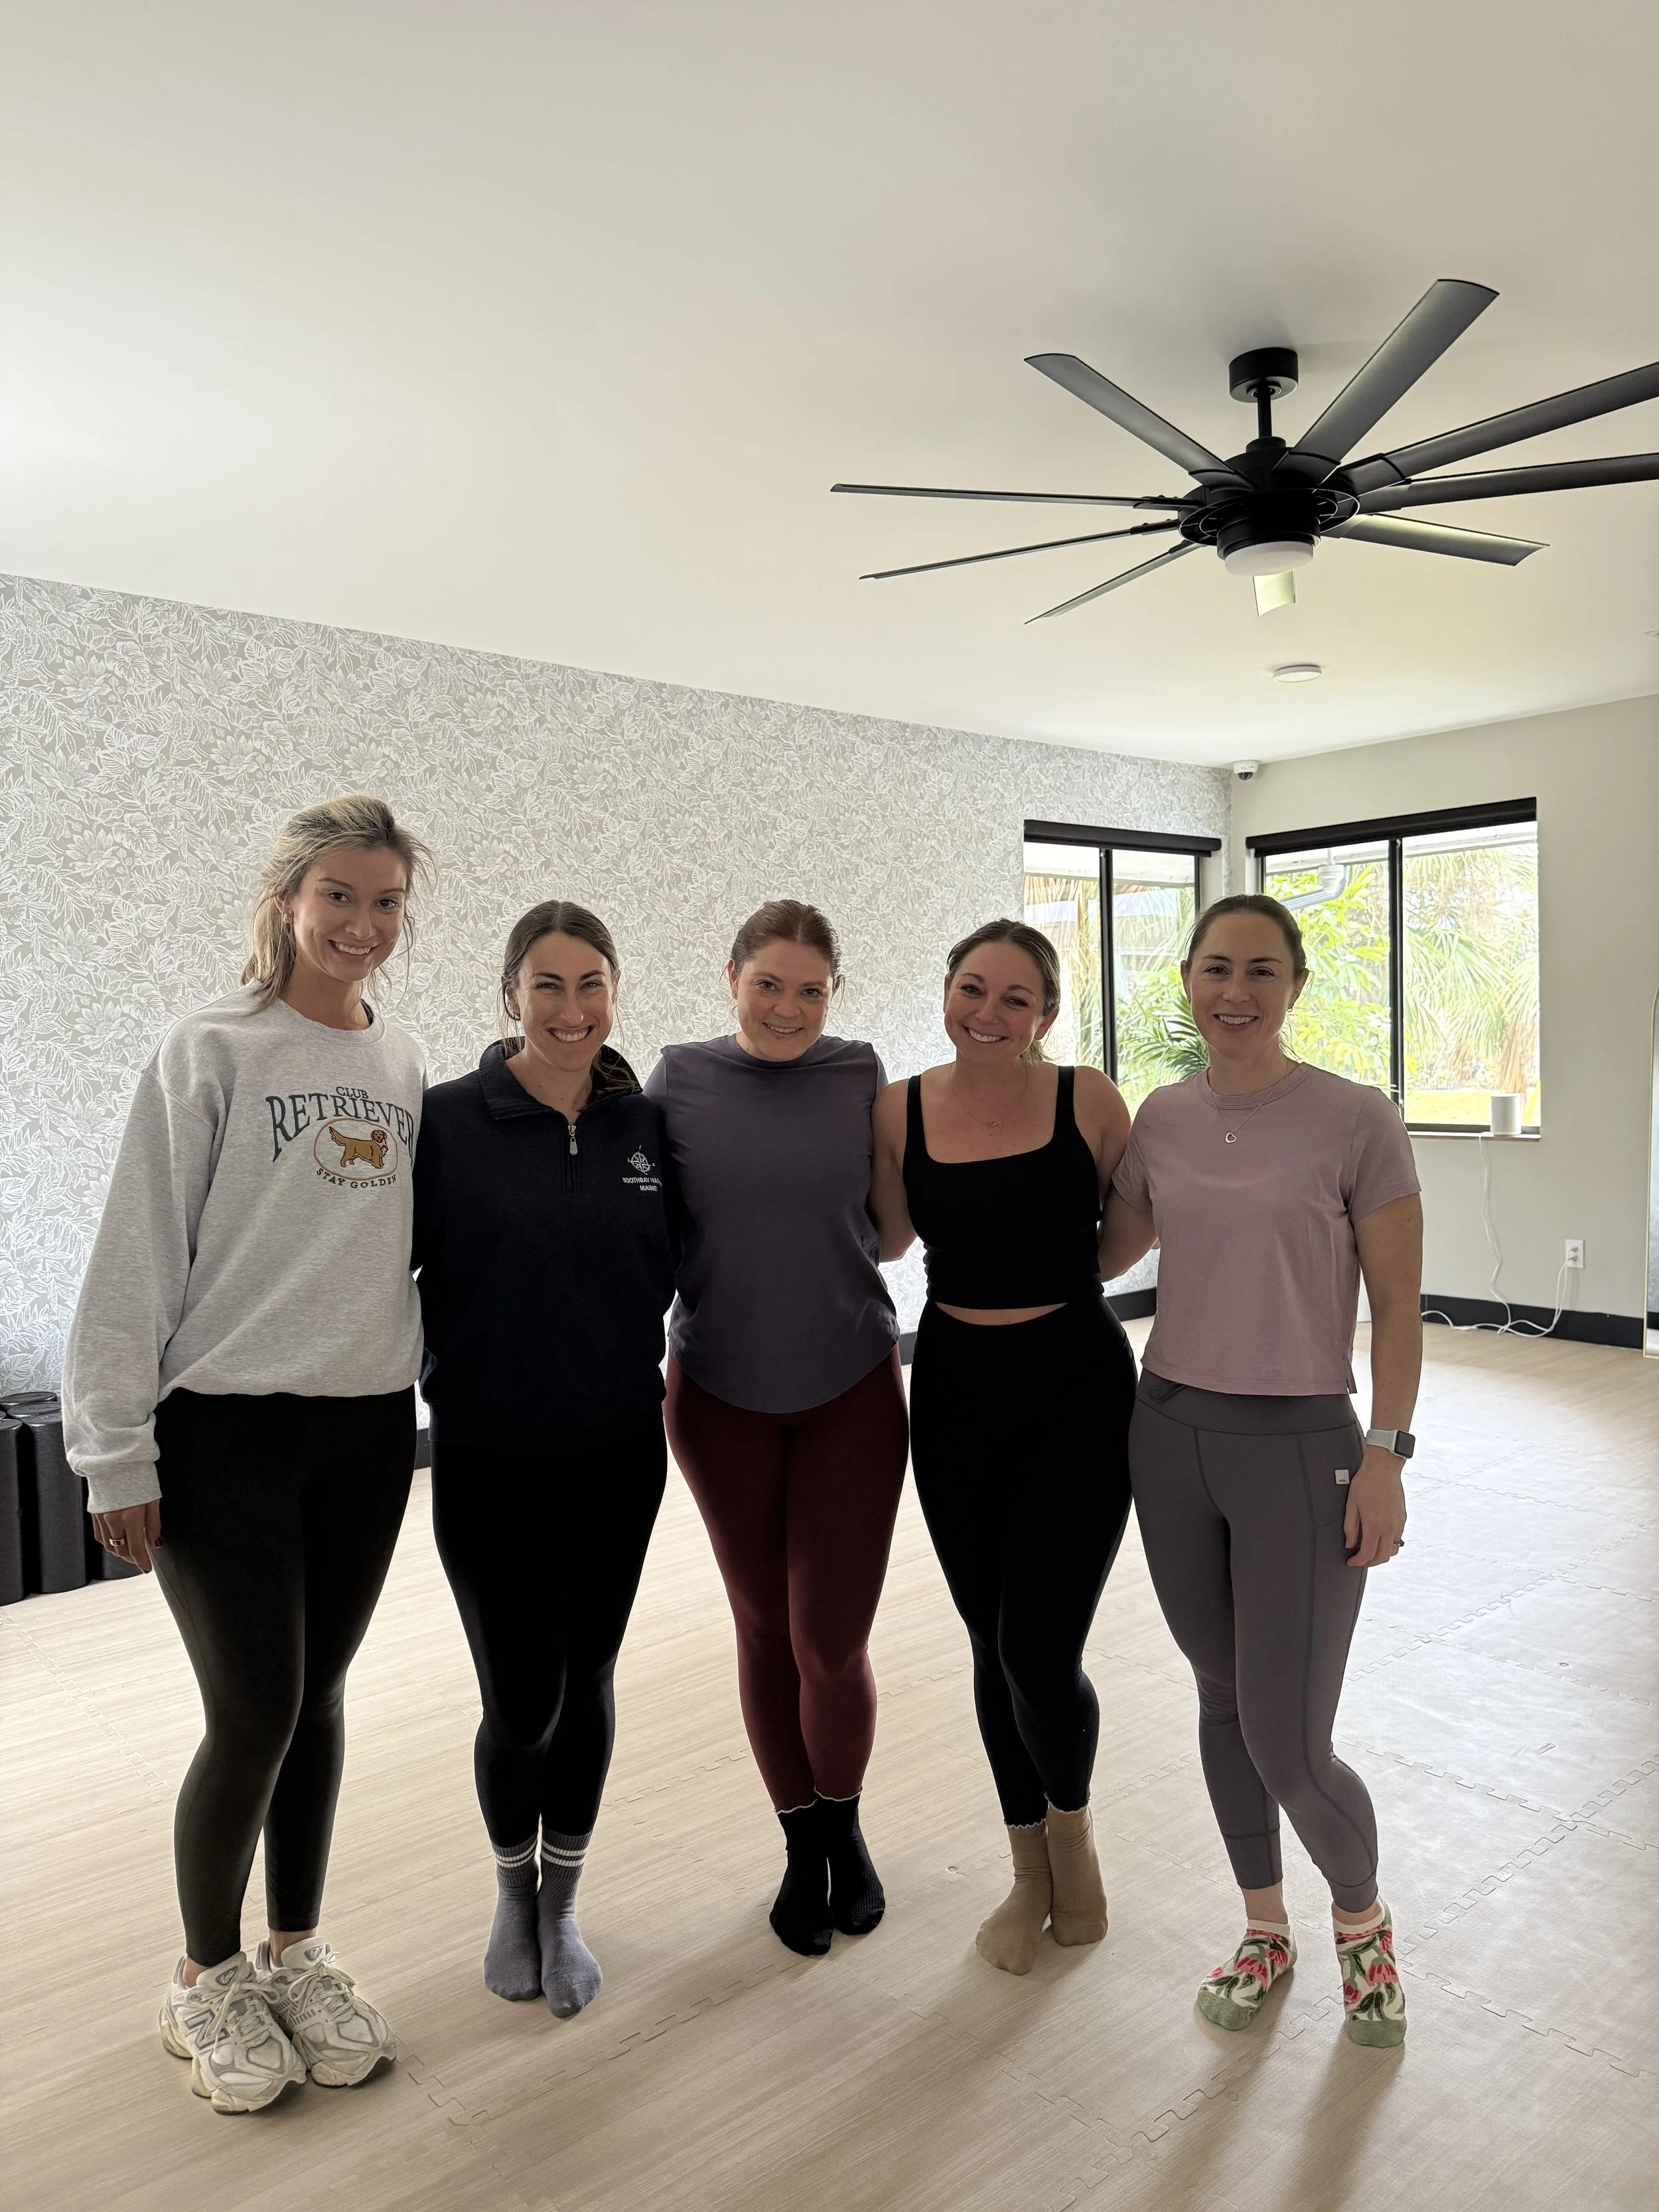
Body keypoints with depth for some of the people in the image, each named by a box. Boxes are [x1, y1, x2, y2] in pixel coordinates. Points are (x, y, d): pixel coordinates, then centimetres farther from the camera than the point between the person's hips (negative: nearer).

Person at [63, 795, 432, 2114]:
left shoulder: (407, 1066, 7)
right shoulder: (214, 1053, -8)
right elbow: (139, 1262, -8)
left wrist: (436, 1398, 8)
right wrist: (116, 1455, -9)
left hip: (368, 1427, 4)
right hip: (225, 1428, -4)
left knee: (317, 1702, 14)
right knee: (255, 1712, 0)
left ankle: (297, 1956, 33)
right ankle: (208, 1980, 26)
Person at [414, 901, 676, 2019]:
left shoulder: (647, 1124, 0)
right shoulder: (449, 1121, -9)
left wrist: (679, 1376, 6)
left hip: (618, 1453, 3)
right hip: (489, 1456, -2)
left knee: (586, 1684, 13)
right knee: (520, 1703, 4)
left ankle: (562, 1907, 37)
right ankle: (513, 1886, 36)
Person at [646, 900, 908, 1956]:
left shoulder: (859, 1075, -5)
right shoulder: (681, 1079, -5)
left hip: (853, 1391, 0)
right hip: (725, 1399, 1)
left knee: (832, 1643, 1)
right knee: (766, 1633, 13)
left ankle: (844, 1824, 32)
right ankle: (802, 1843, 35)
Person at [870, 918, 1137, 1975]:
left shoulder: (1086, 1099, -9)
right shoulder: (900, 1110, -3)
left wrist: (1060, 1276, -4)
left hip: (1077, 1385, -3)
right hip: (956, 1388, 3)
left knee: (1039, 1650, -9)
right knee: (993, 1648, 14)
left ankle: (1072, 1819, 27)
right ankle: (1032, 1872, 38)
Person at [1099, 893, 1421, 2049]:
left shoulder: (1357, 1120, -10)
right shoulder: (1162, 1118, 2)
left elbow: (1398, 1308, -6)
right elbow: (1107, 1252, 17)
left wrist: (1384, 1460, -10)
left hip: (1301, 1446, -4)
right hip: (1172, 1432, 4)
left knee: (1288, 1745, -2)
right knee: (1223, 1701, 16)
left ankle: (1363, 1920, 32)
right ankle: (1265, 1929, 39)